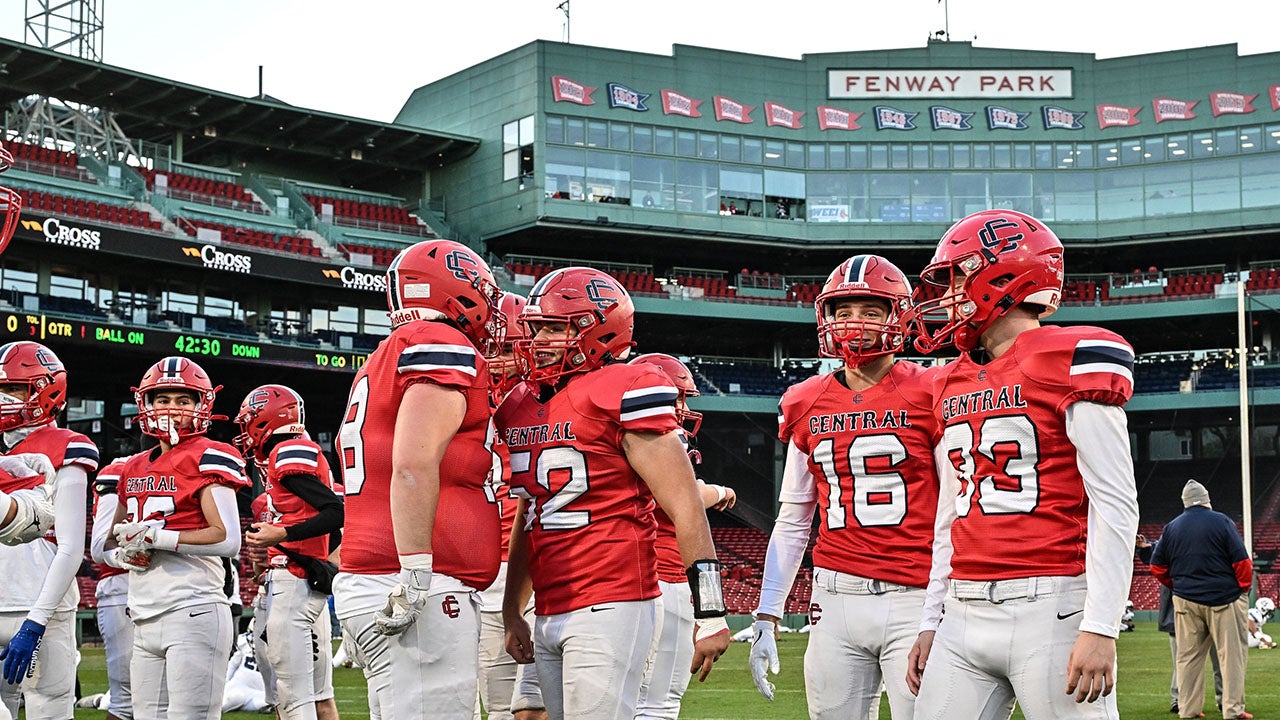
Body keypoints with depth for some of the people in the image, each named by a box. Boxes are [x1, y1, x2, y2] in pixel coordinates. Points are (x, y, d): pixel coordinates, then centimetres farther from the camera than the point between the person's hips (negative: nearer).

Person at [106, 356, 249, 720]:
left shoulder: (208, 458, -4)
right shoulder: (135, 468, 18)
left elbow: (228, 540, -16)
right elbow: (109, 544, 26)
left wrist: (155, 535, -14)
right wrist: (124, 554, 2)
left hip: (194, 611, -8)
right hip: (145, 618, 8)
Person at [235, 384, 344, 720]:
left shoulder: (287, 454, -11)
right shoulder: (307, 453, 17)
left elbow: (337, 512, -20)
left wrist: (283, 534, -21)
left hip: (291, 580, -10)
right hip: (315, 583, 10)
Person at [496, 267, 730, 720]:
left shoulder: (621, 395, -8)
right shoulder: (522, 405, 15)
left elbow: (685, 509, -11)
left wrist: (710, 614, -12)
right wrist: (512, 612, 23)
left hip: (610, 609, -8)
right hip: (548, 615, 8)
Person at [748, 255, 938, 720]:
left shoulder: (928, 396, -2)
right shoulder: (807, 406, 11)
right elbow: (792, 522, 17)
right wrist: (766, 617, 12)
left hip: (915, 600, -4)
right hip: (835, 599, 4)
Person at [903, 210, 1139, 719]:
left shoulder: (1071, 361, -6)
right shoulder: (952, 385, 16)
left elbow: (1115, 504, -11)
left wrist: (1100, 629, -16)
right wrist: (931, 622, 19)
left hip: (1050, 610, -7)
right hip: (964, 617, 7)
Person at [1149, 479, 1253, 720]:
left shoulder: (1172, 527, 6)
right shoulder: (1221, 522, -5)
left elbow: (1157, 567, 8)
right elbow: (1241, 562, -9)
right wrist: (1243, 589, 4)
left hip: (1186, 601, 4)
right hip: (1225, 599, -4)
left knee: (1189, 656, 9)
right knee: (1232, 654, 1)